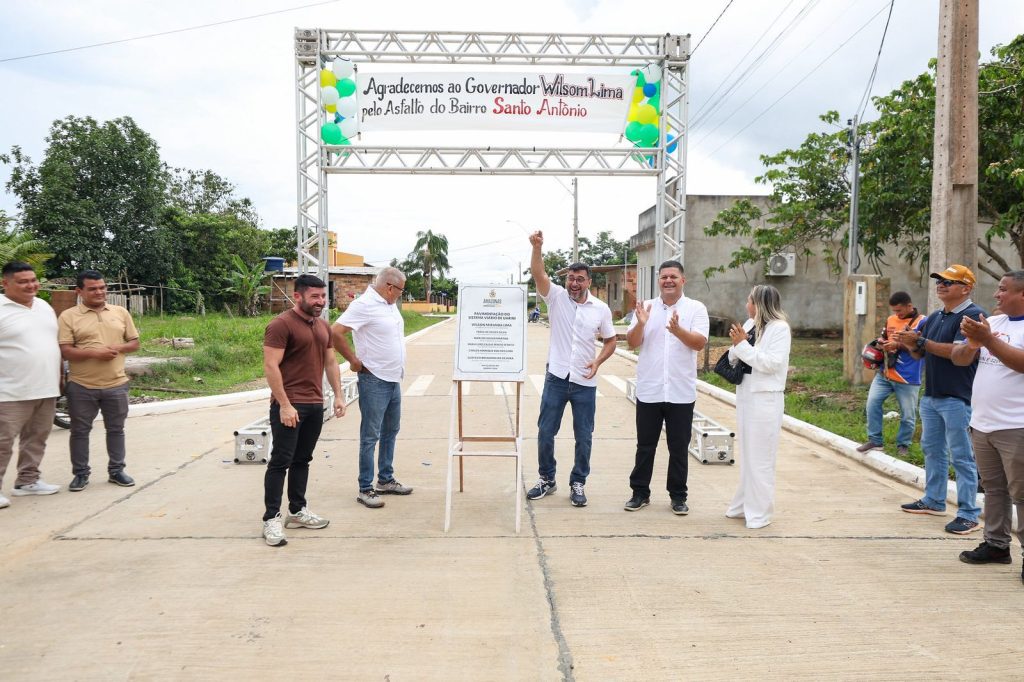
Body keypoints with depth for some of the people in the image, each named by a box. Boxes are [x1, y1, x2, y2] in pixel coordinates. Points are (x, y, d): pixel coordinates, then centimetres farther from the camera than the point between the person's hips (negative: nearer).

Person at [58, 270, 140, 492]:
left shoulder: (121, 312, 7)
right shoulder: (68, 316, -3)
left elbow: (135, 343, 10)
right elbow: (65, 352, -9)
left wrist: (118, 348, -11)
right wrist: (94, 352, -21)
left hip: (116, 384, 2)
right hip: (81, 386, -2)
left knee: (116, 429, 10)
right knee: (80, 431, 6)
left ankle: (116, 470, 22)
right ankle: (80, 473, 19)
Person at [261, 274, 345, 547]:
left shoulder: (323, 326, 13)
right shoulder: (281, 325, -12)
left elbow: (330, 362, 19)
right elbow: (270, 367, -16)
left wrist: (338, 395, 11)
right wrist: (284, 405, -20)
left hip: (315, 405, 7)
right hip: (289, 406, -7)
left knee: (302, 460, 14)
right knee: (281, 461, -4)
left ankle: (297, 511, 23)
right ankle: (271, 519, 1)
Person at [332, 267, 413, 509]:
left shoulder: (390, 305, 10)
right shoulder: (365, 305, -17)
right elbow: (335, 333, -23)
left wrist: (397, 366, 13)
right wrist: (354, 361, -15)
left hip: (393, 379, 9)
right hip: (374, 381, -9)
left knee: (390, 431, 18)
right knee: (371, 436, -3)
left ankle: (386, 480, 30)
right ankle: (365, 490, 5)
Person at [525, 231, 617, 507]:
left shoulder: (601, 309, 0)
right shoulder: (556, 297, -2)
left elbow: (610, 341, 9)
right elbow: (538, 274, -19)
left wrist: (598, 361, -10)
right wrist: (537, 247, -36)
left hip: (585, 382, 0)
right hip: (556, 378, 0)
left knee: (583, 437, 7)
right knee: (545, 432, 7)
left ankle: (578, 484, 22)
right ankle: (547, 479, 25)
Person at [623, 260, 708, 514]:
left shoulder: (696, 308, 0)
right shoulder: (646, 308, 5)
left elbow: (700, 343, -11)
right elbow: (632, 342, -1)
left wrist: (678, 330, -29)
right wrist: (640, 324, -20)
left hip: (681, 393, -1)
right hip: (648, 391, 1)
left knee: (679, 448, 8)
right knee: (645, 445, 10)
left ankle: (678, 496, 21)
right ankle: (640, 493, 22)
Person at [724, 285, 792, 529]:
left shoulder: (779, 328, -9)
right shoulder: (750, 325, 9)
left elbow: (771, 363, -19)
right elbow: (733, 359, 10)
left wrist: (743, 344, -17)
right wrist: (736, 344, -9)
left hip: (765, 400, -7)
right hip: (745, 396, 7)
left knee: (760, 458, -1)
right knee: (746, 455, 16)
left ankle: (759, 512, 9)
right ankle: (745, 504, 28)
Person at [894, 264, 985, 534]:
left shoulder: (973, 316, -12)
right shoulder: (935, 317, 15)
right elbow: (921, 354, 18)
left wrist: (921, 341, -22)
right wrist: (911, 345, -4)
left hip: (957, 398, -9)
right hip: (931, 395, 9)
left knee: (962, 457, -4)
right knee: (932, 450, 17)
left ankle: (969, 514, 2)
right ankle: (933, 501, 29)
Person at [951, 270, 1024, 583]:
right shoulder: (991, 322, 12)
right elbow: (958, 359, 10)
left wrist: (987, 339, -22)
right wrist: (971, 343, -10)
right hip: (982, 425, 7)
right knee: (993, 488, 16)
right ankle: (996, 544, 26)